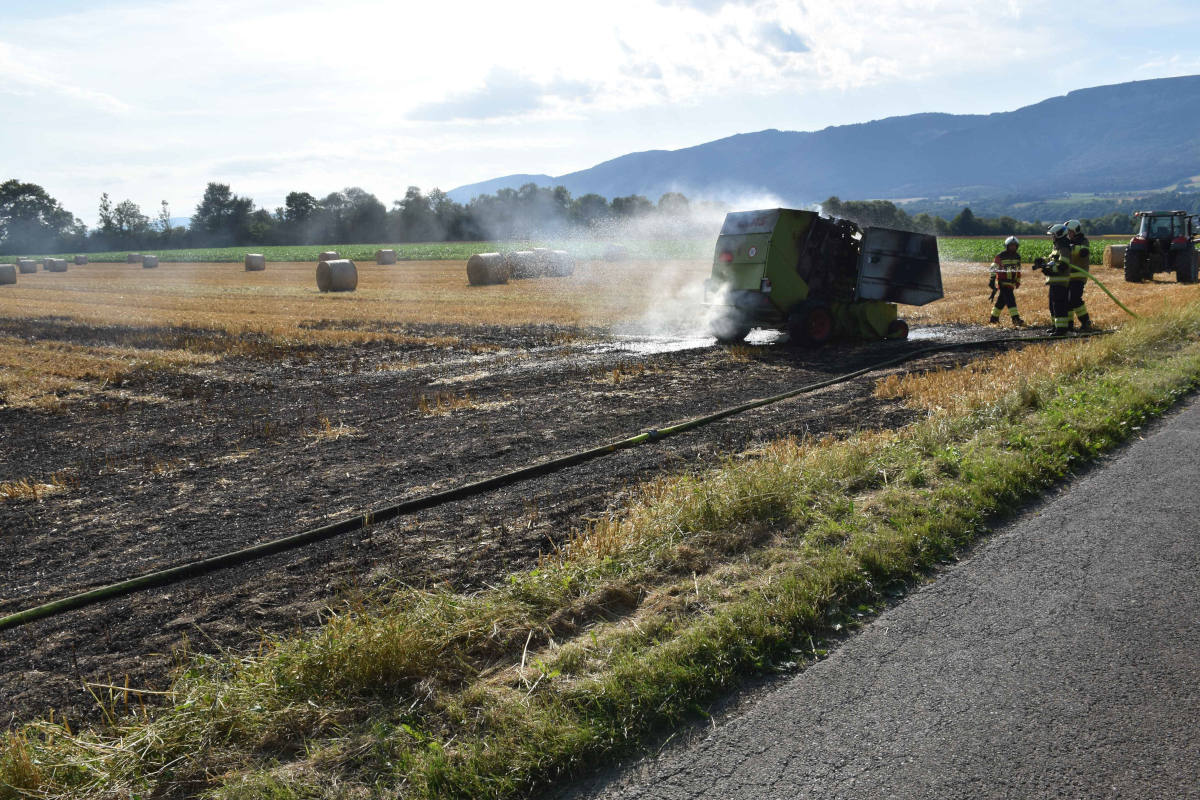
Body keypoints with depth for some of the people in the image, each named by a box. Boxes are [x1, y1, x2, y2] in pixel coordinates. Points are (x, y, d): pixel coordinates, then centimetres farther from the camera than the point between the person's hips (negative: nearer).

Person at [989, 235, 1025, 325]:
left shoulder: (1017, 256, 11)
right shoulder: (1000, 256, -10)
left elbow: (1018, 270, 22)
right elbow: (994, 268, -9)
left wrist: (1018, 281, 21)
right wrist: (992, 280, -12)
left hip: (1011, 283, 7)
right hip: (1003, 282, -7)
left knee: (1002, 300, 13)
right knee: (1010, 300, -15)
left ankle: (993, 318, 24)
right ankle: (1015, 318, -19)